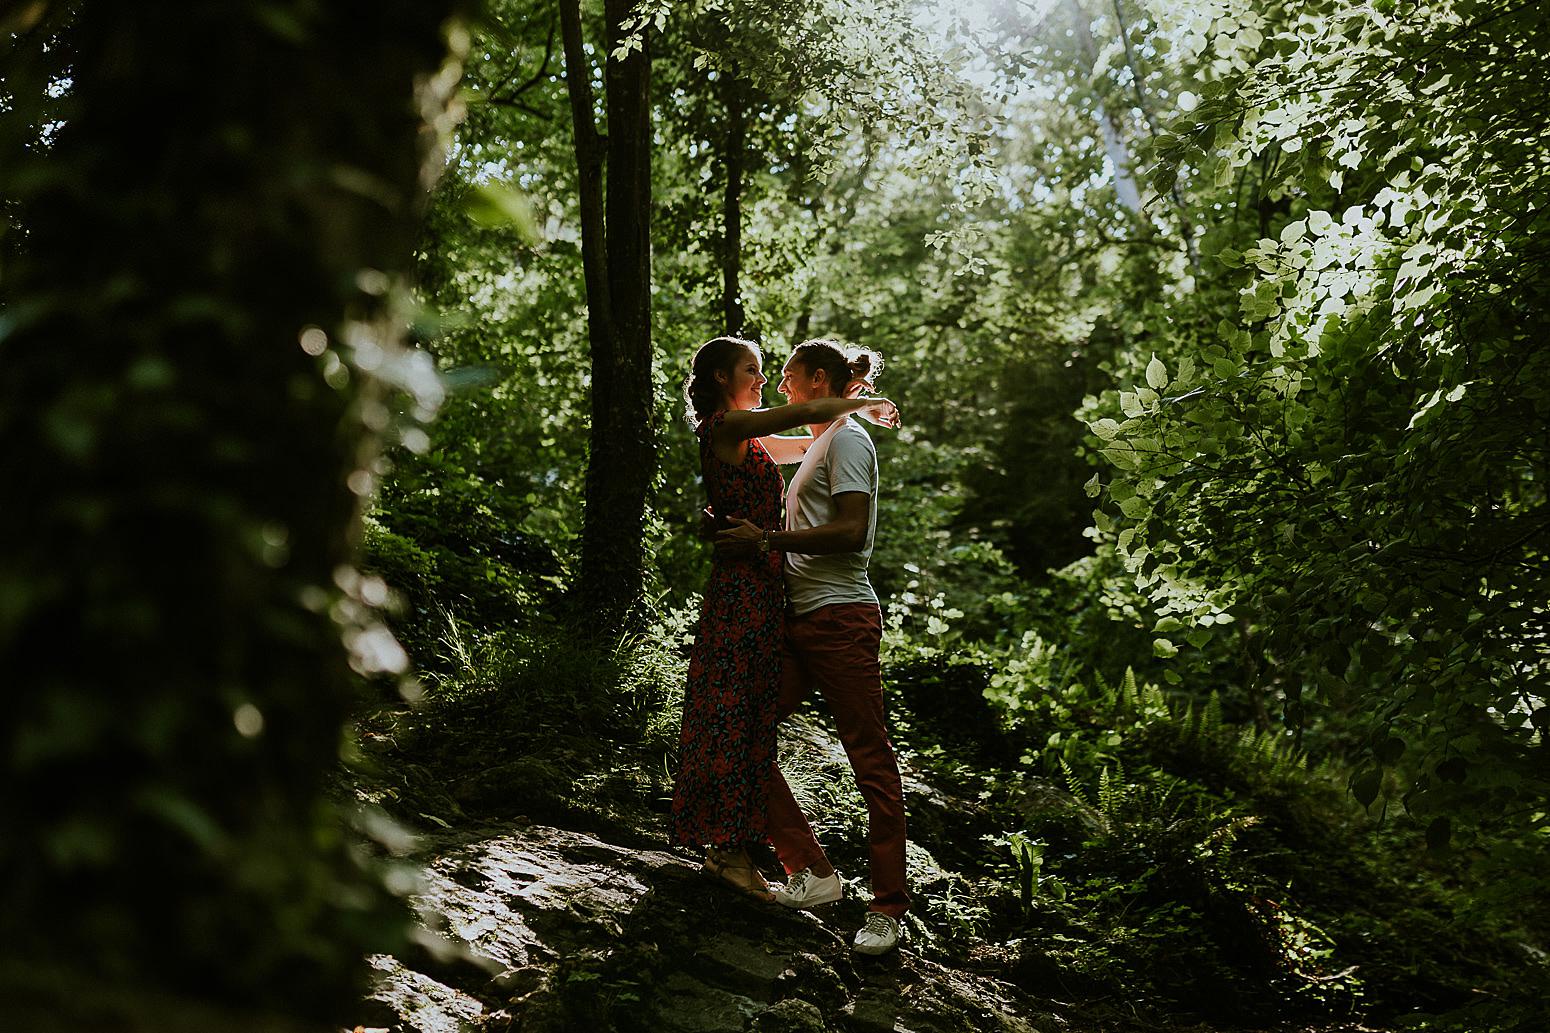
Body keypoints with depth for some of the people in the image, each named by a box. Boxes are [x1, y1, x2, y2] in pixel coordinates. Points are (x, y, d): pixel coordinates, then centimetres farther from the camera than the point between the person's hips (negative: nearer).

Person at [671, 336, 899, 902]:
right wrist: (867, 405, -1)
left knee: (750, 716, 10)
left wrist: (861, 412, 17)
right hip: (745, 585, -10)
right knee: (735, 713, -5)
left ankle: (726, 845, 16)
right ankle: (728, 847, 1)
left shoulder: (745, 438, 19)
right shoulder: (726, 425, -10)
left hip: (759, 588, 10)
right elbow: (814, 411, -18)